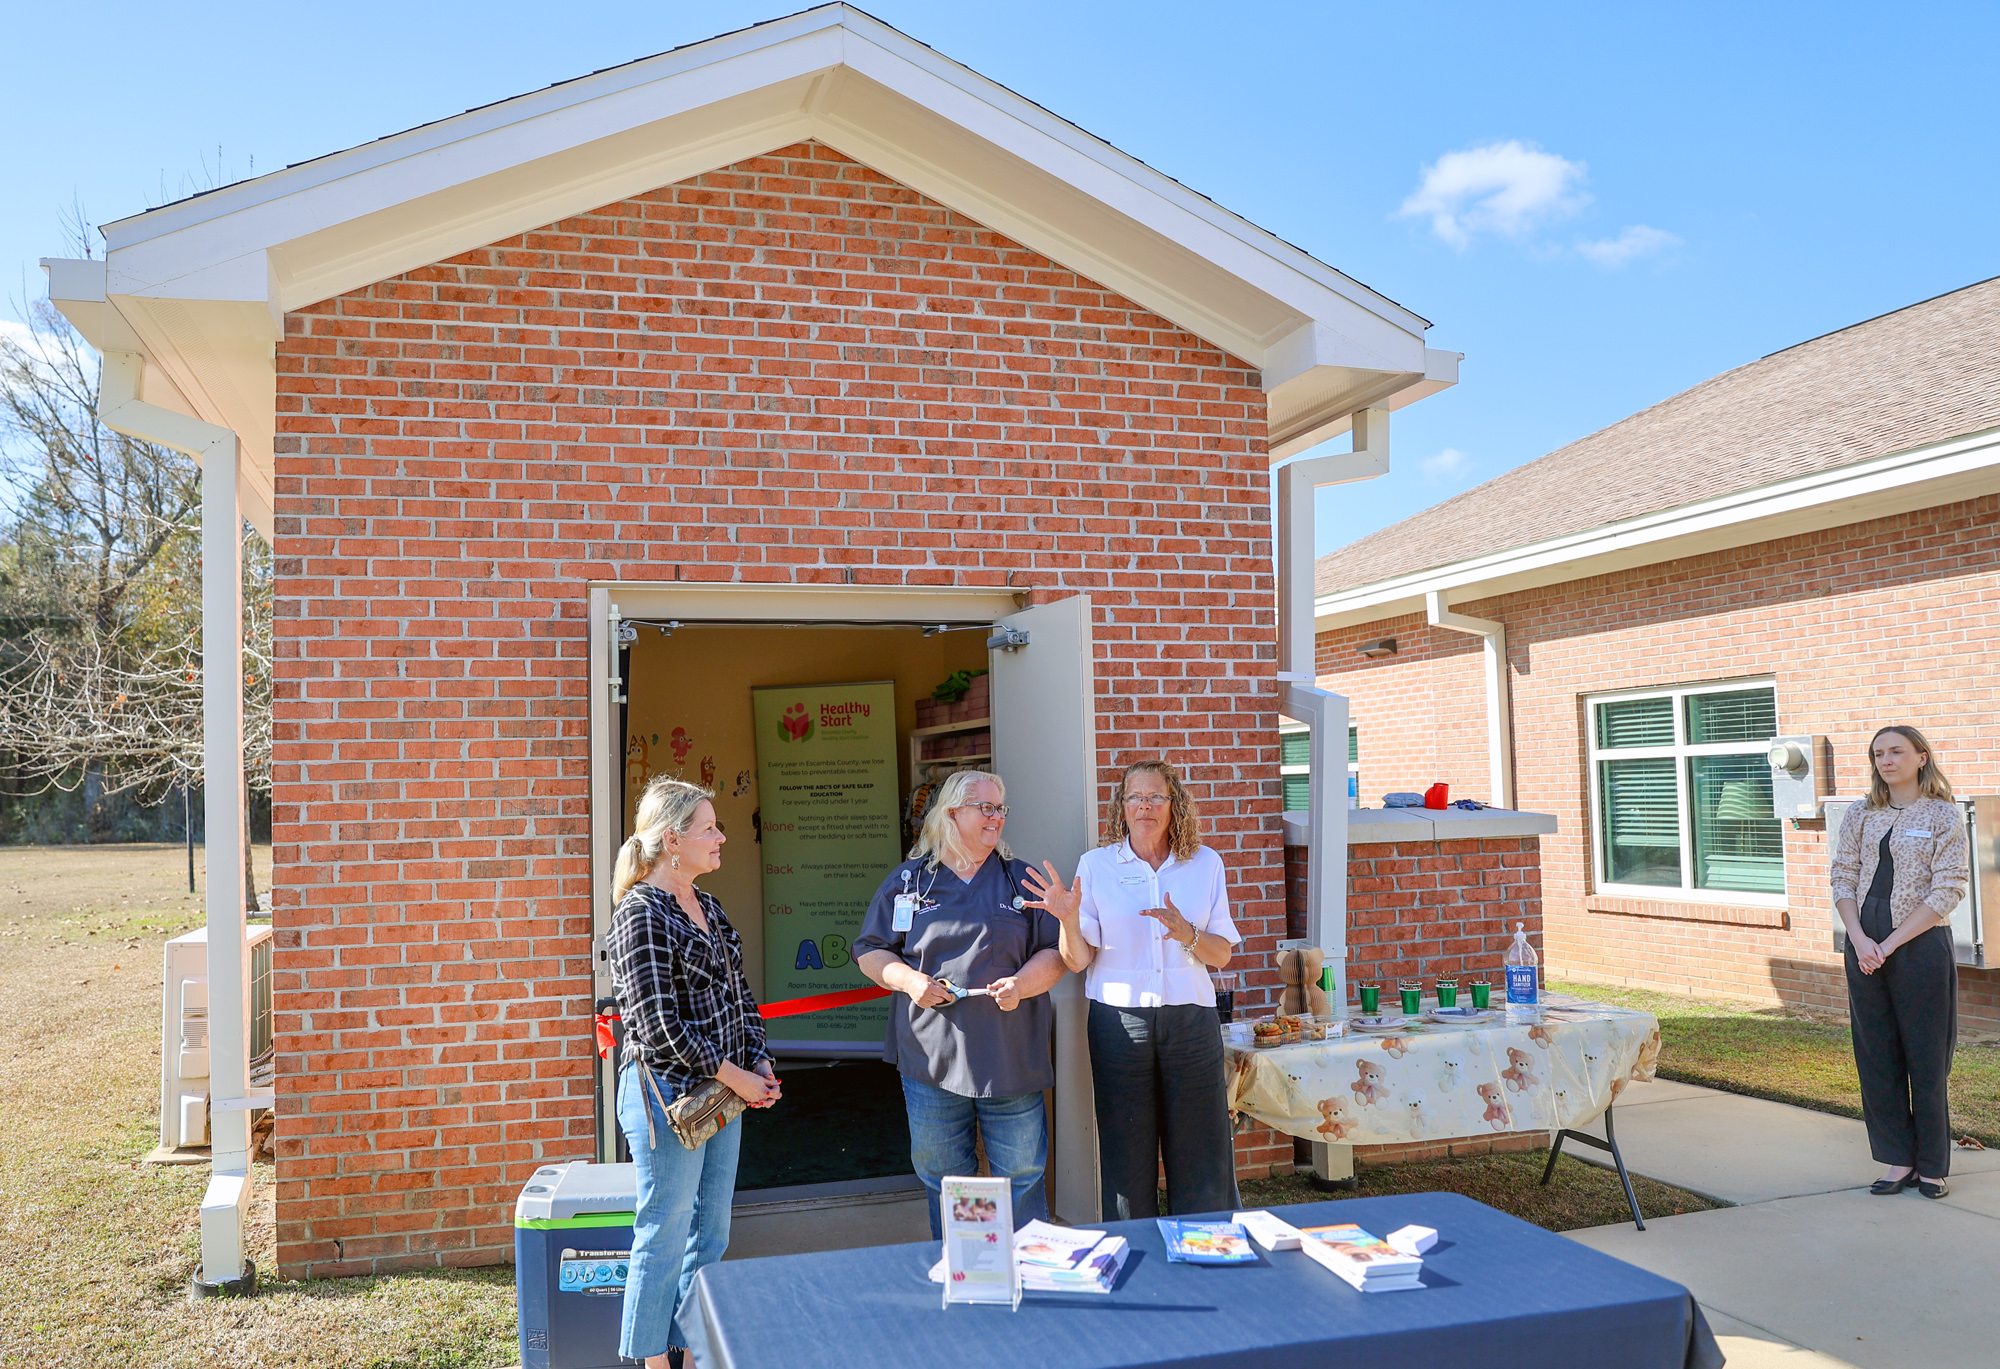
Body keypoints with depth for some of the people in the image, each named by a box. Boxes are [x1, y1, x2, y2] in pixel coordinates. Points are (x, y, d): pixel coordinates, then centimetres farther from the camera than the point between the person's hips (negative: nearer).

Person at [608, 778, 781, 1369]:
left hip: (723, 1093, 8)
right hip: (669, 1095, -8)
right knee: (665, 1237, 3)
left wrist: (759, 1061, 3)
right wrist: (735, 1077, -15)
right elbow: (658, 1026, -20)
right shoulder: (641, 916, -15)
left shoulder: (708, 908, 11)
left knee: (711, 1233, 15)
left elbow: (739, 993, 17)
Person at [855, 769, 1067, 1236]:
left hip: (1011, 1056, 0)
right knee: (941, 1178, 10)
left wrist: (1021, 984, -12)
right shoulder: (907, 880, 7)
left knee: (1021, 1176, 4)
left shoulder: (1021, 880, 9)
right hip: (931, 1055, 0)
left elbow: (1054, 952, 6)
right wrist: (908, 979, -9)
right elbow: (870, 951, 10)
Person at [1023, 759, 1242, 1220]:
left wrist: (1186, 933, -15)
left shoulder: (1205, 864, 6)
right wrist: (1069, 919, -20)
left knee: (1202, 1153, 4)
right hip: (1119, 1021, -1)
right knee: (1127, 1154, 5)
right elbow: (1078, 960, 0)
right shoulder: (1096, 866, 2)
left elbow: (1221, 955, 5)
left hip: (1190, 1021, 1)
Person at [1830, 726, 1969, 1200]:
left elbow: (1946, 892, -8)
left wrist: (1889, 944, -13)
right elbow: (1843, 878, 7)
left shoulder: (1944, 816, -3)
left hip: (1921, 943, -4)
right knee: (1875, 1055, 7)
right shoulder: (1860, 815, 9)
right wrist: (1859, 939, -8)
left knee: (1926, 1056, 3)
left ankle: (1932, 1165, 16)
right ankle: (1898, 1160, 17)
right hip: (1864, 945, 4)